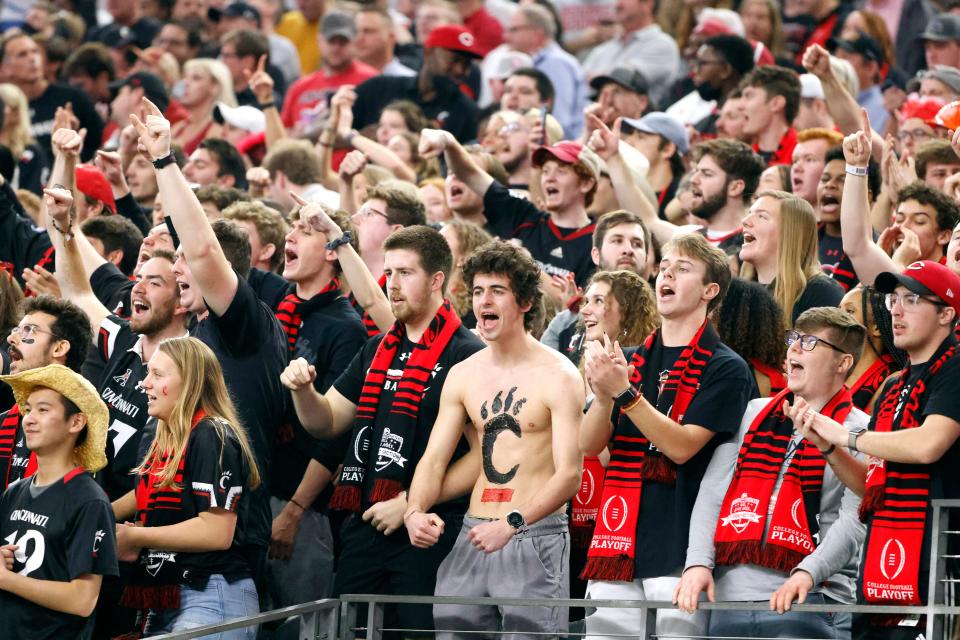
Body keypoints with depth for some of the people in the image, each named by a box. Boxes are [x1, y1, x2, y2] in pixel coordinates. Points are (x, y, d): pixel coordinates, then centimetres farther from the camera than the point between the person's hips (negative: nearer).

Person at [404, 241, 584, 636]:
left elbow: (569, 474, -13)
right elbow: (434, 459, 9)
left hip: (536, 536, -5)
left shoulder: (557, 377, -7)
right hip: (473, 537, 5)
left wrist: (511, 523, -26)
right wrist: (415, 512, -12)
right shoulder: (463, 376, 11)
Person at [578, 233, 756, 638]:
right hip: (617, 543, 5)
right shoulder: (629, 360, 17)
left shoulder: (725, 369, 0)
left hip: (680, 550, -5)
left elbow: (682, 446, -11)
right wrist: (603, 395, -13)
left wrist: (624, 392, -19)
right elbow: (589, 445, 8)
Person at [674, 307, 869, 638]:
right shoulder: (754, 415, 20)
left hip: (809, 599, -5)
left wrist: (807, 574, -22)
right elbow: (712, 493, 14)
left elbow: (855, 521, -8)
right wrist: (699, 562, -2)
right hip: (729, 596, 5)